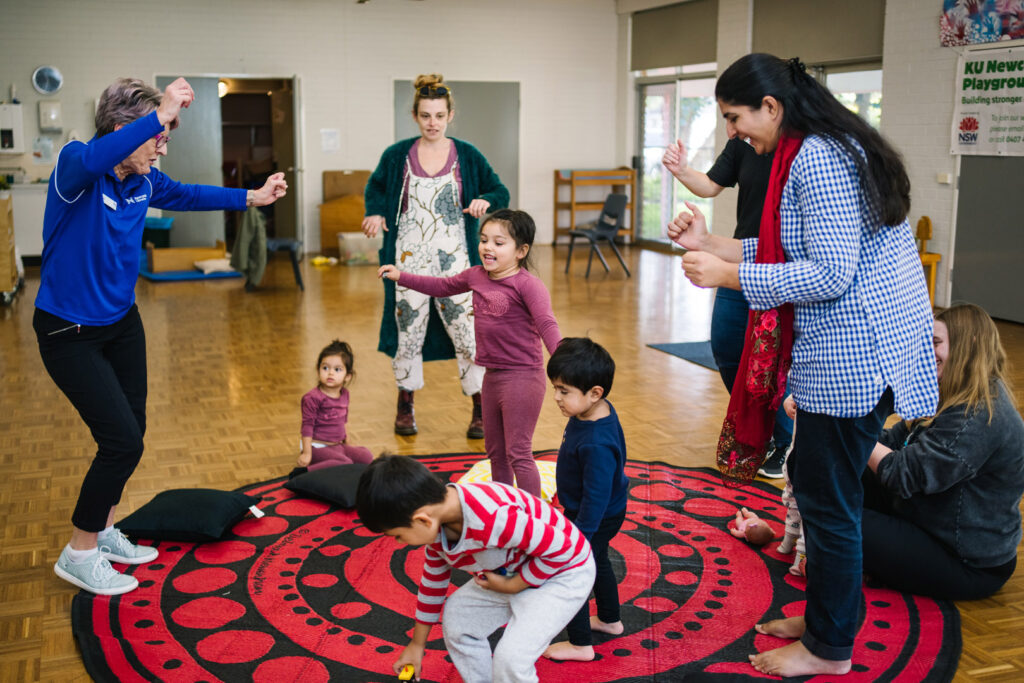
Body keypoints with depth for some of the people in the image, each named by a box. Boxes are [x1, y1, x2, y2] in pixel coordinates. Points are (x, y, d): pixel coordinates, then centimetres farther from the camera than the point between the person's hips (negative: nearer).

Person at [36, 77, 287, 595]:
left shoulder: (144, 180, -4)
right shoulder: (76, 167, -23)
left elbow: (185, 196, 18)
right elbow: (92, 160, -50)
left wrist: (251, 197, 15)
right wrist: (160, 114, -54)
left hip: (121, 322, 8)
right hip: (70, 333, -8)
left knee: (130, 431, 15)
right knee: (122, 440, -10)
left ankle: (103, 531, 37)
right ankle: (79, 554, 11)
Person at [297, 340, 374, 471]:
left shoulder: (344, 394, 7)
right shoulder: (313, 397, -17)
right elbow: (307, 425, -16)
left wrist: (347, 442, 26)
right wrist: (307, 453, -18)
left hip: (338, 445, 8)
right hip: (318, 447, -8)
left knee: (367, 455, -6)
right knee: (345, 463, -28)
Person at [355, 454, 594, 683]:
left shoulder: (493, 520, -40)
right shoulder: (436, 519, -11)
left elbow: (560, 549, -30)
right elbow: (433, 580, 6)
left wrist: (511, 586, -19)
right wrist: (417, 645, 16)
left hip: (564, 570, -8)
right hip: (514, 570, 8)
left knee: (510, 660, -19)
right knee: (457, 620, 11)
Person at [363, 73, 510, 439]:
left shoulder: (467, 156, 0)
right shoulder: (397, 156, 2)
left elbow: (501, 193, 6)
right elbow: (375, 187, 18)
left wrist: (485, 201, -16)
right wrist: (376, 213, -2)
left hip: (454, 259, -1)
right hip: (409, 258, 1)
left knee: (467, 330, -5)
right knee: (408, 331, 7)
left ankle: (482, 411, 7)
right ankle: (406, 407, 25)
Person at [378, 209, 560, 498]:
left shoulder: (527, 284, -17)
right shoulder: (476, 276, 8)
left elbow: (546, 323, -29)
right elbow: (442, 286, 25)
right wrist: (401, 276, 25)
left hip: (522, 377, -9)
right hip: (492, 375, 9)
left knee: (518, 454, -6)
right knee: (495, 452, 19)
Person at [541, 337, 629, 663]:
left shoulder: (596, 444, -39)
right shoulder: (595, 412, -9)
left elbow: (596, 497, -32)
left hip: (596, 519, -10)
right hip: (599, 513, 10)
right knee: (598, 563, 28)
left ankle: (580, 644, 23)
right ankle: (609, 620, 50)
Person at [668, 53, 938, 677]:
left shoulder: (815, 158, -18)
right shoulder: (828, 149, 14)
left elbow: (829, 275, -23)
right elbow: (797, 252, 16)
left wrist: (730, 276, -18)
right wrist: (712, 245, 11)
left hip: (852, 357, -11)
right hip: (848, 352, 11)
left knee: (828, 502, 2)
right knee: (813, 480, 20)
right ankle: (828, 613, 36)